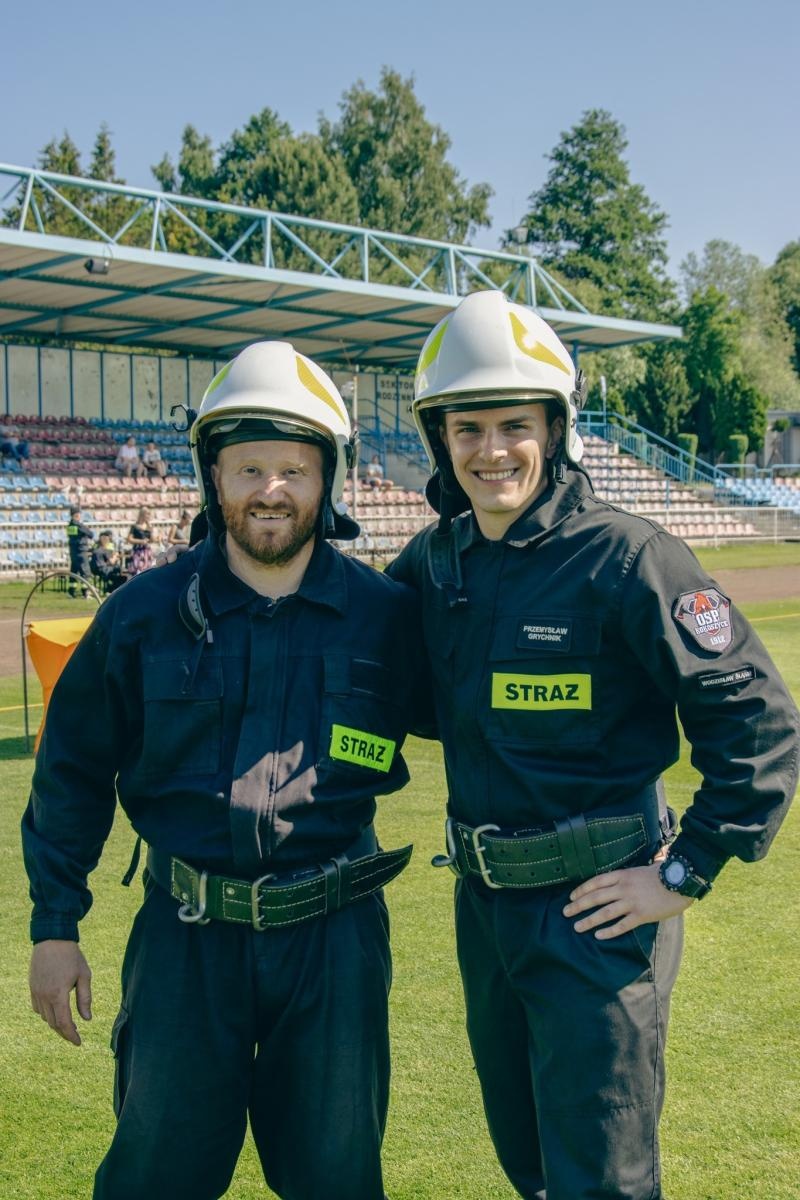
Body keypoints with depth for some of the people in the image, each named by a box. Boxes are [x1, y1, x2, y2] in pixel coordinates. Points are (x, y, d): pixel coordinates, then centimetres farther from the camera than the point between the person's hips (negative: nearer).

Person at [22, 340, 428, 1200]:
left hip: (334, 937, 0)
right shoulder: (144, 613, -3)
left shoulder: (388, 617, -5)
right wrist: (54, 924, 5)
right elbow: (74, 768, 4)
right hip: (187, 935, 0)